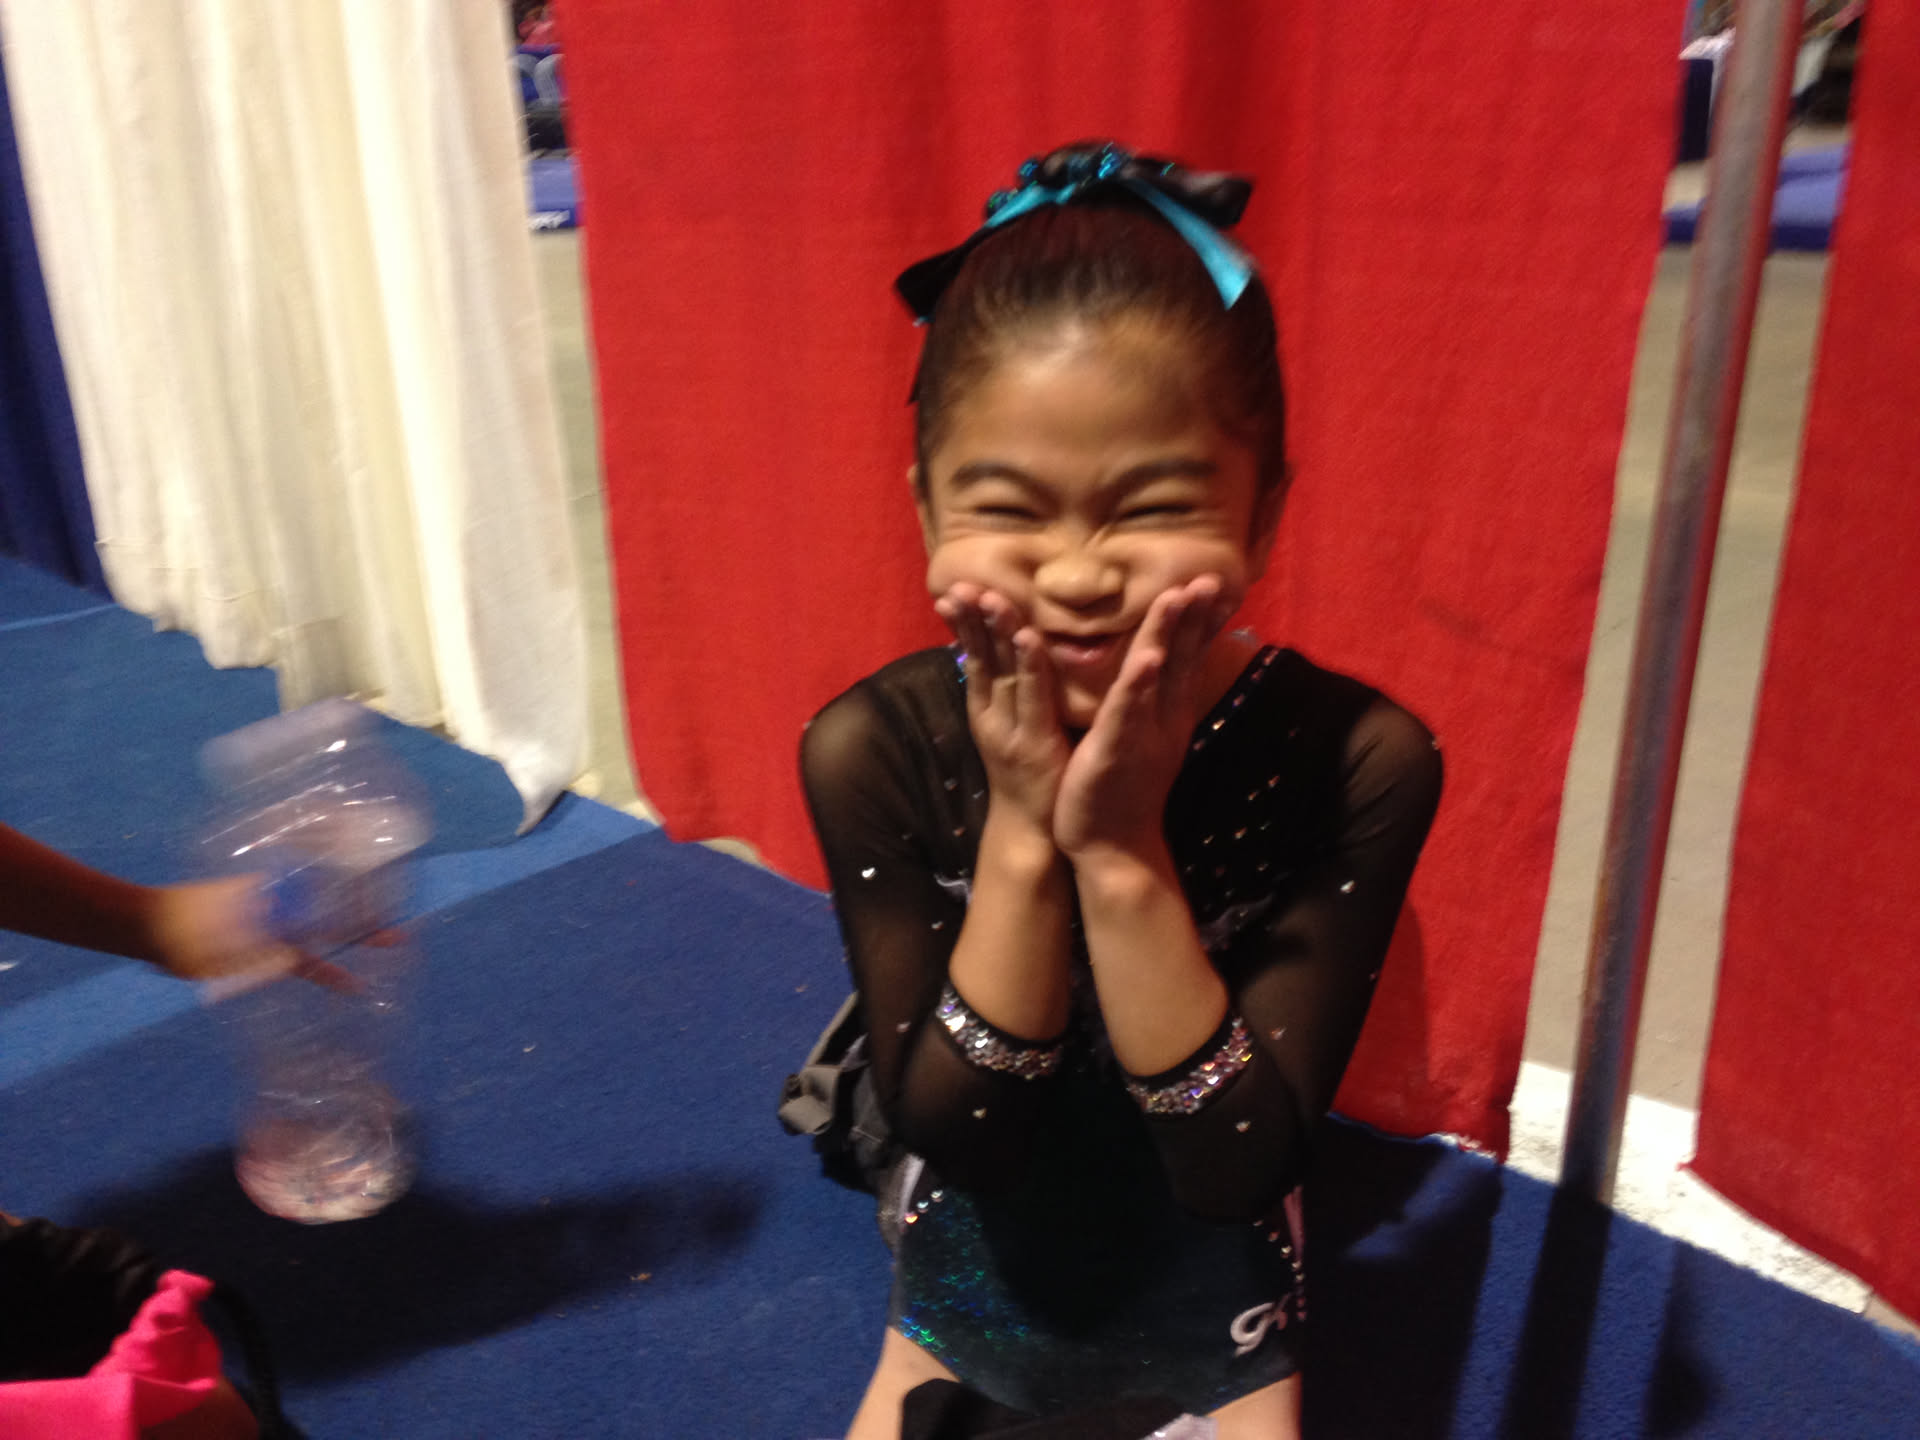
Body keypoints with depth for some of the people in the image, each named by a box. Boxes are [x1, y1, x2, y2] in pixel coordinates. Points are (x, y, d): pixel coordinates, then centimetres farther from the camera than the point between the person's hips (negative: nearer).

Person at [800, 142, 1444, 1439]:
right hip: (967, 1310, 1)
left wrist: (1125, 855, -34)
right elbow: (955, 1133, -20)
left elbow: (1240, 1165, -23)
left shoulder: (1356, 760, -24)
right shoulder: (875, 751, -21)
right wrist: (1023, 835, -32)